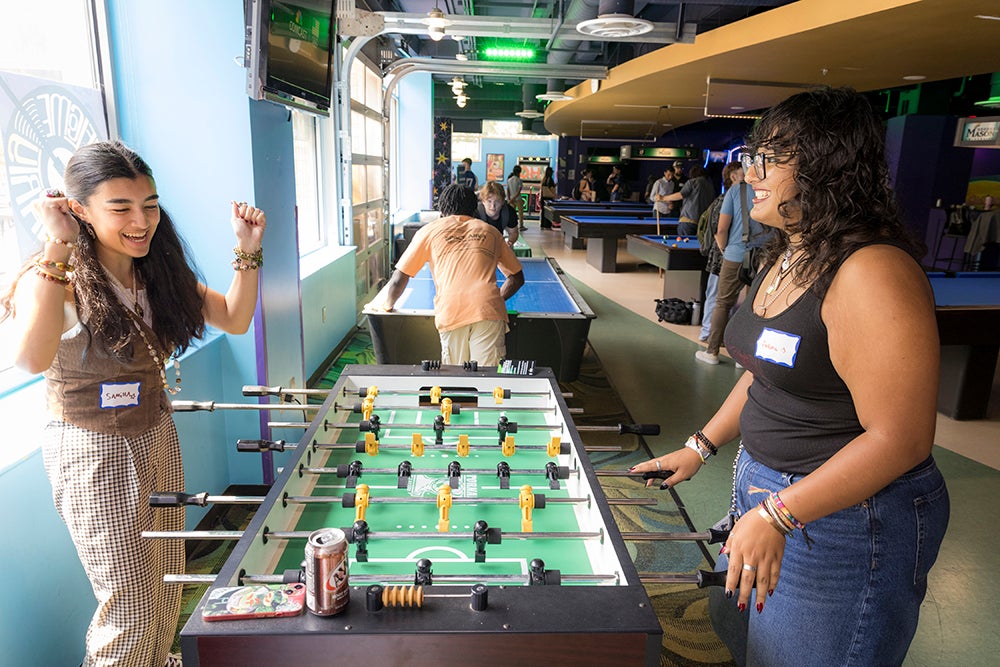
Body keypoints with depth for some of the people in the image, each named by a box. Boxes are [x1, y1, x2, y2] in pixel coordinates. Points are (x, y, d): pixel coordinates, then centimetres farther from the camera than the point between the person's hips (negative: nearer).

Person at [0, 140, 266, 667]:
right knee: (131, 610, 4)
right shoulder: (57, 280, -20)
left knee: (167, 590, 19)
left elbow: (235, 320, 1)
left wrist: (247, 251, -11)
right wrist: (57, 247, -37)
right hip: (92, 452, -6)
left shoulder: (159, 271, 1)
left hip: (157, 437, 6)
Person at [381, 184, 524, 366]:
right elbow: (517, 278, 29)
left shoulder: (429, 231, 20)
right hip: (488, 311, 1)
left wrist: (387, 306, 34)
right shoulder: (490, 231, 26)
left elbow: (398, 281, 16)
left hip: (450, 313, -1)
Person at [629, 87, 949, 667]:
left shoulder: (873, 272, -26)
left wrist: (778, 514, -27)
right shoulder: (787, 258, 4)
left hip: (846, 515, -9)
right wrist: (701, 447, 12)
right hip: (764, 486, 9)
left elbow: (900, 439, -27)